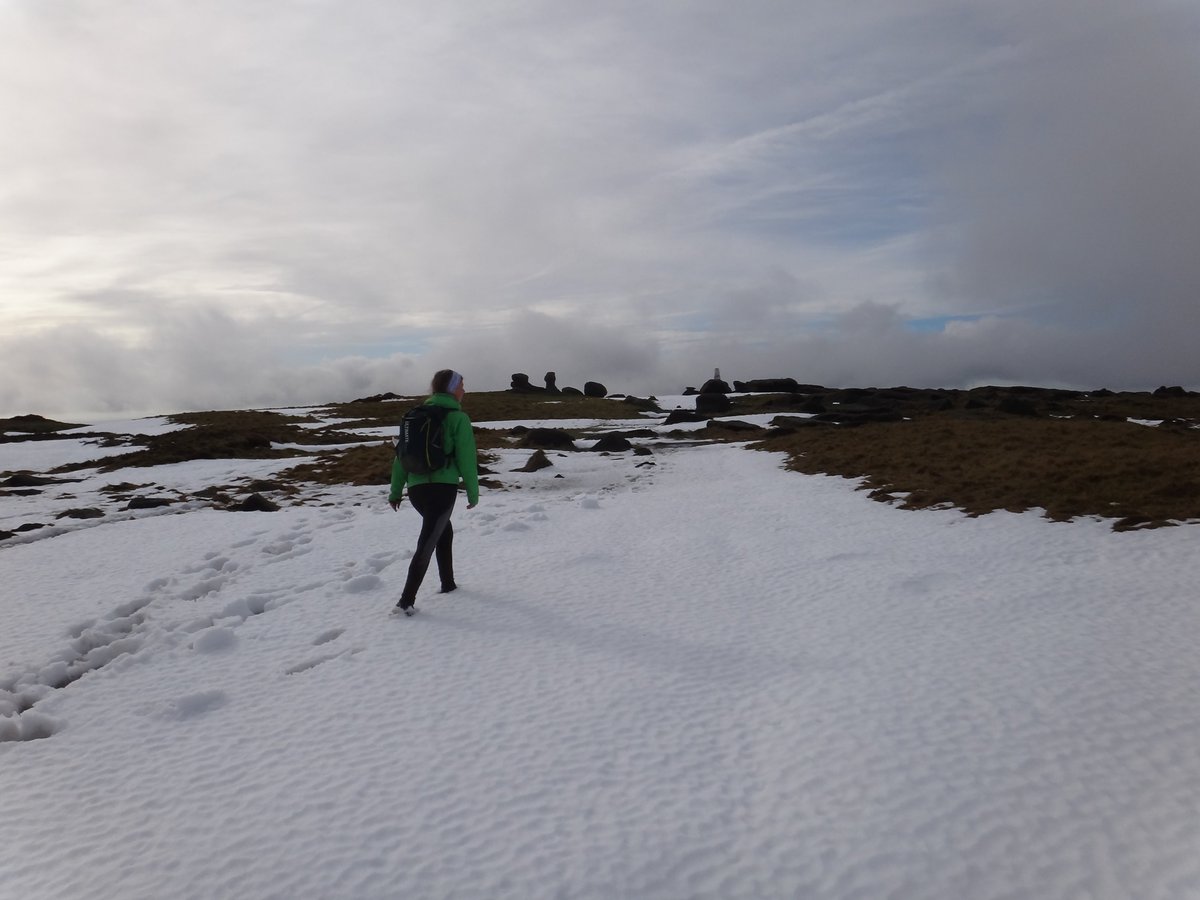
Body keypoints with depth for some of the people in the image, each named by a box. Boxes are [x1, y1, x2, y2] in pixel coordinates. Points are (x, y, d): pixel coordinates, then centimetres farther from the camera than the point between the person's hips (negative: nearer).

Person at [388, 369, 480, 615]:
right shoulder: (458, 418, -5)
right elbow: (466, 459, -7)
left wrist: (395, 490, 17)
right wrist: (473, 493, 2)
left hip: (416, 487, 7)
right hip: (443, 487, -7)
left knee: (444, 532, 26)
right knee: (426, 545, -5)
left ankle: (448, 583, 35)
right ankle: (406, 601, -9)